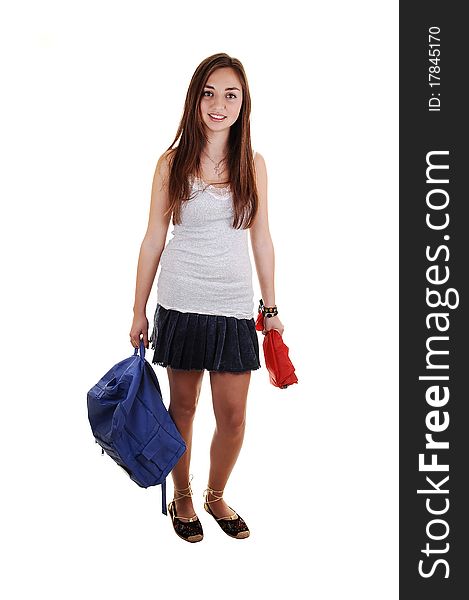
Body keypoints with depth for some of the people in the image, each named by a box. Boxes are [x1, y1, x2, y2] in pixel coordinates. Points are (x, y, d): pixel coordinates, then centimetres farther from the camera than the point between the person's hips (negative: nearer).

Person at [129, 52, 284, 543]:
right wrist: (139, 311, 3)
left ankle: (216, 495, 30)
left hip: (234, 307, 1)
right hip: (181, 304, -1)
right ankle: (182, 497, 33)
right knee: (182, 406, 12)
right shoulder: (172, 163, -2)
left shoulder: (252, 164, 3)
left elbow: (261, 239, 8)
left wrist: (271, 307, 8)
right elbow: (154, 239, 1)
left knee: (233, 417, 4)